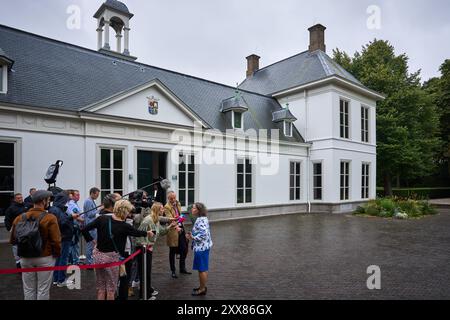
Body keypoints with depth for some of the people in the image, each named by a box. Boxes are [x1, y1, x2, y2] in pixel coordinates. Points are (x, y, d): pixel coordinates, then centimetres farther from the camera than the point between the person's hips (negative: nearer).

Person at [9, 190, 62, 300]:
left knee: (29, 289, 18)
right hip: (45, 258, -4)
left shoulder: (20, 218, -3)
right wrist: (57, 254, -3)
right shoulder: (50, 218, -18)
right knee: (43, 290, 9)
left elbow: (13, 240, 3)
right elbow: (55, 240, -19)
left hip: (25, 258, 4)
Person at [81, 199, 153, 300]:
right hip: (111, 257, -4)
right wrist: (147, 233, 23)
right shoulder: (124, 226, -14)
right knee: (111, 289, 12)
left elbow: (84, 230, -4)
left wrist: (93, 241, 6)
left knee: (100, 288, 17)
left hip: (98, 255, 4)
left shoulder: (102, 218, -6)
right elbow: (137, 232, 4)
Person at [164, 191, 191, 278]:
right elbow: (169, 218, -23)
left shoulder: (178, 204, 11)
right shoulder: (167, 207, -12)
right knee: (172, 252, 6)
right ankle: (173, 271, 20)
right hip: (173, 231, -7)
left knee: (184, 249, 12)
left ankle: (182, 268, 29)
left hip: (181, 229, 7)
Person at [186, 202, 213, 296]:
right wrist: (192, 235, 13)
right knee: (203, 268, 19)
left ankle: (202, 289, 15)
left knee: (202, 269, 3)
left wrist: (193, 237, -21)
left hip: (201, 248, -10)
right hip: (204, 246, 10)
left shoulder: (200, 220, -21)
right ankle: (203, 287, 32)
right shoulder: (202, 218, 10)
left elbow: (203, 234, -29)